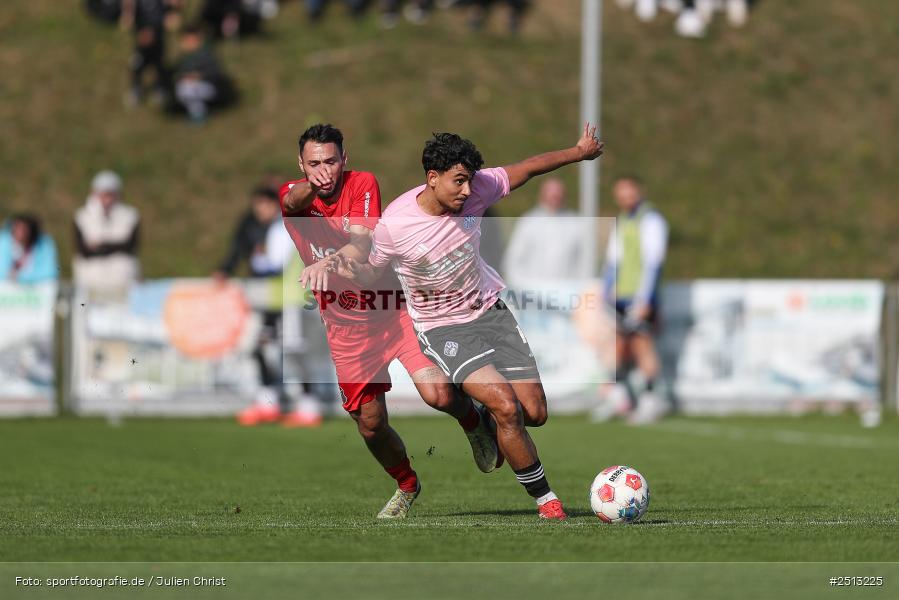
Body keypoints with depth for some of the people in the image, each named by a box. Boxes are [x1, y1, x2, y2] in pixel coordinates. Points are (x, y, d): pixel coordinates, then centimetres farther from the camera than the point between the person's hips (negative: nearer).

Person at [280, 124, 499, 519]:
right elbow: (293, 202, -31)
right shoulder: (292, 195, -5)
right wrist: (309, 187, -57)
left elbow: (361, 243, -27)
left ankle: (473, 422, 16)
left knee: (437, 394, -19)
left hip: (393, 307, -3)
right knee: (370, 423, 3)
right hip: (345, 326, 3)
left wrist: (325, 264, -49)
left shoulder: (363, 184, -11)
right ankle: (406, 485, 32)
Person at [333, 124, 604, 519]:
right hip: (442, 328, -5)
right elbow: (374, 271, -6)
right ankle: (545, 499, -7)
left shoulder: (476, 190, -12)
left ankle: (487, 426, 36)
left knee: (535, 414, -1)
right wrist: (351, 270, -28)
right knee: (507, 407, -24)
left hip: (490, 309, 5)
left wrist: (579, 152, 10)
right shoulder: (394, 223, -21)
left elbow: (528, 168, 3)